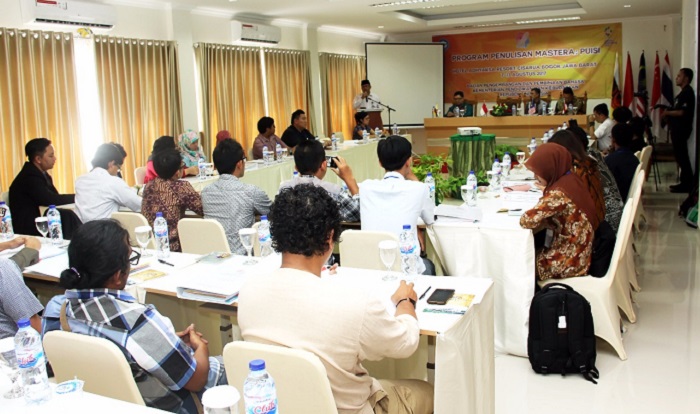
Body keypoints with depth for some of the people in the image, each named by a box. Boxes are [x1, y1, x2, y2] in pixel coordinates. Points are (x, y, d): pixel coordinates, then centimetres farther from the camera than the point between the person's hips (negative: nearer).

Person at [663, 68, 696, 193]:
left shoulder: (687, 92, -13)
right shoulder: (683, 92, 19)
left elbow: (682, 112, -22)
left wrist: (667, 113, -10)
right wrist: (668, 115, 9)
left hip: (682, 129, -10)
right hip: (678, 128, 10)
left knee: (681, 156, -8)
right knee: (681, 156, 12)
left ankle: (687, 184, -5)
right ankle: (685, 182, 18)